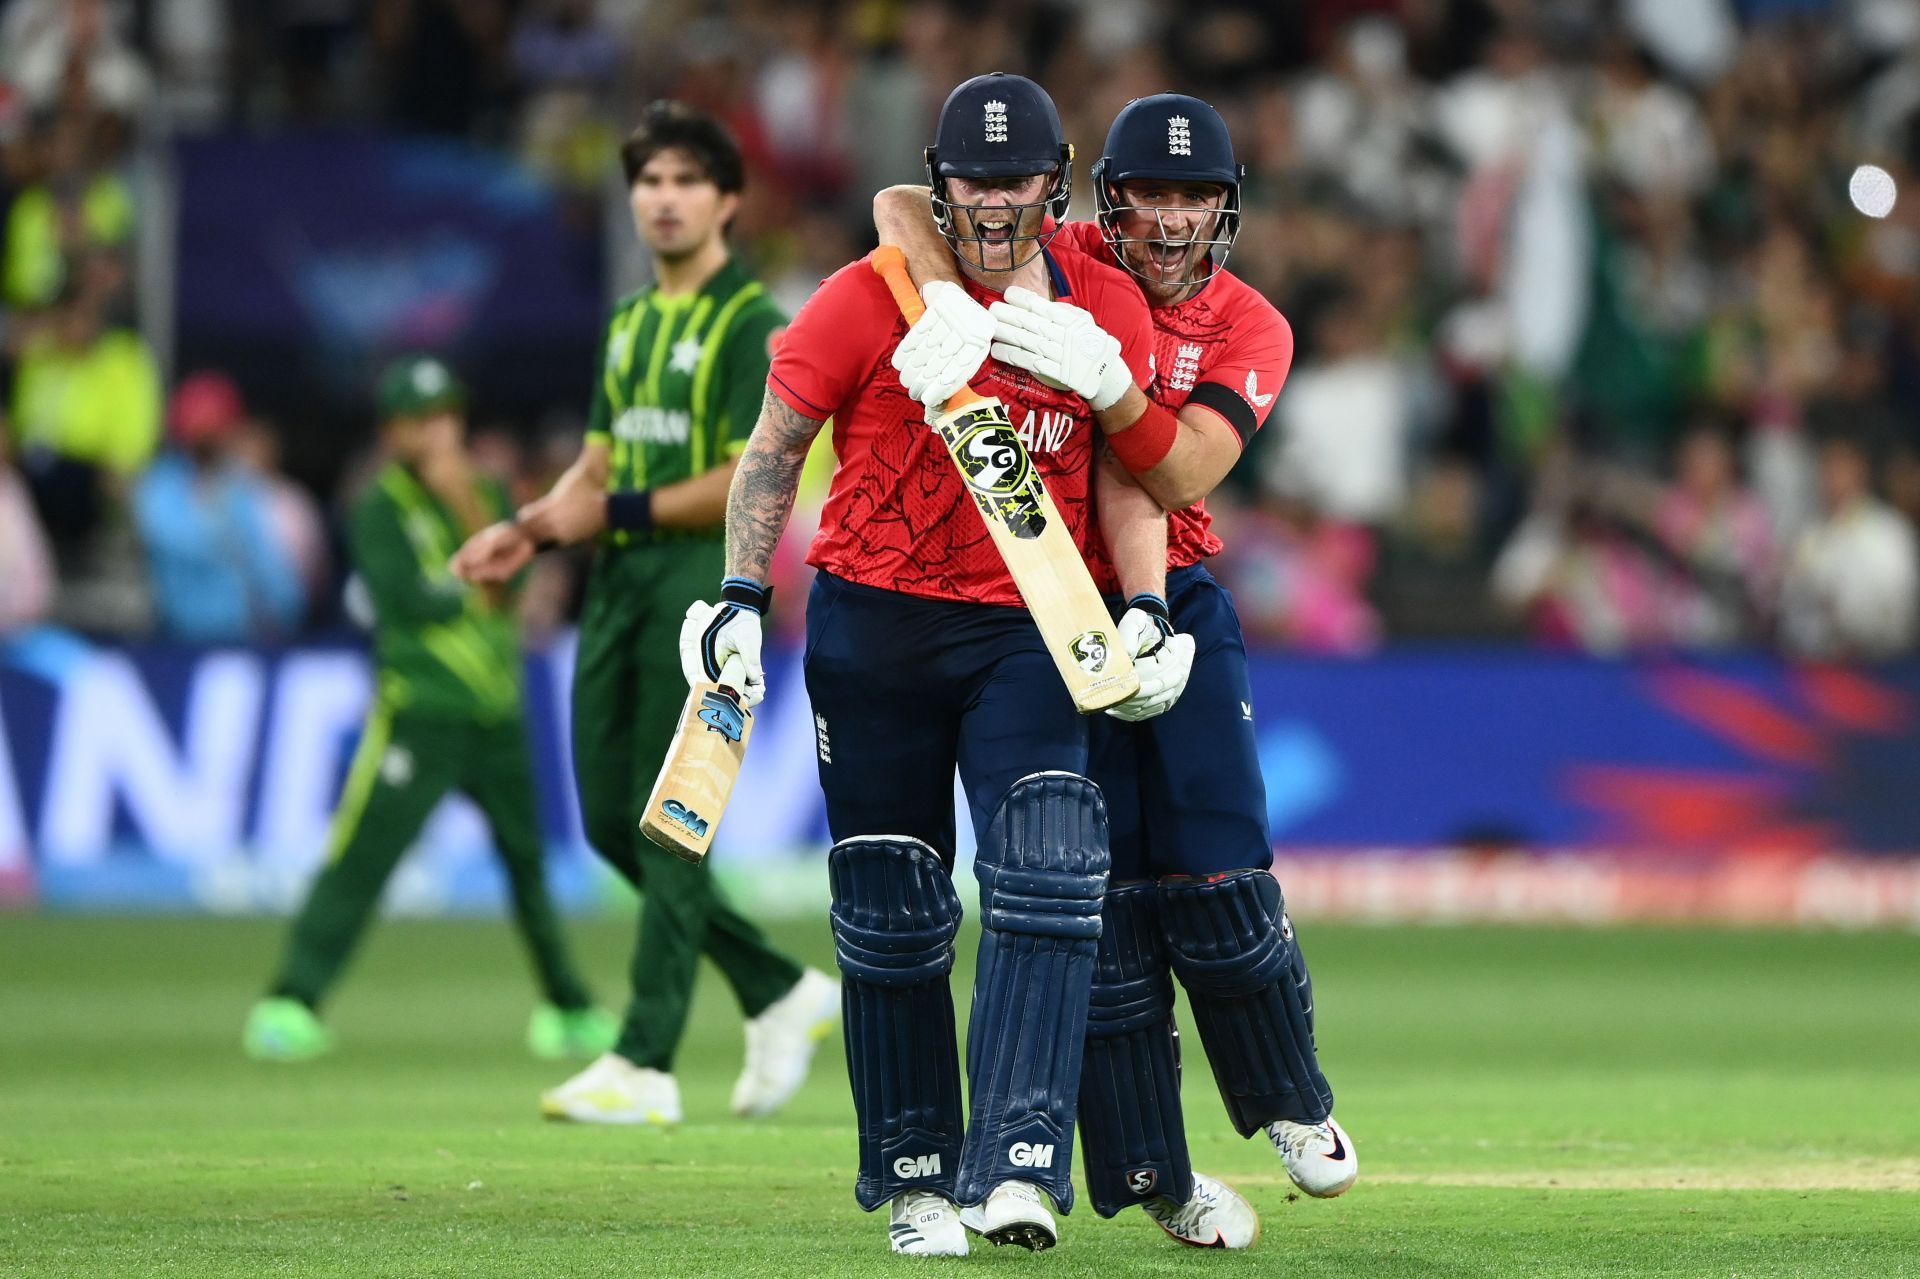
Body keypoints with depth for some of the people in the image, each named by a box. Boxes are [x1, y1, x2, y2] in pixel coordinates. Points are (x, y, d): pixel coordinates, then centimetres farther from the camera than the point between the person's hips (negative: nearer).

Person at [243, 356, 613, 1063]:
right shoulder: (378, 510, -3)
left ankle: (568, 1007, 24)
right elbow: (408, 599, -15)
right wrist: (479, 593, -5)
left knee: (528, 857, 12)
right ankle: (290, 1001, -15)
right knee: (360, 858, -13)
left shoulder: (484, 493, 13)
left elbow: (510, 569, -3)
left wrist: (468, 502, -11)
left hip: (496, 713, 5)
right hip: (418, 708, -5)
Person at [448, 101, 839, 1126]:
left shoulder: (749, 322, -7)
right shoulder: (629, 324, 18)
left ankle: (645, 1065, -7)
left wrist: (619, 511, -15)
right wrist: (533, 531, 4)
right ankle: (780, 993, 21)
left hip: (705, 582, -8)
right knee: (611, 820, 7)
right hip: (618, 584, 8)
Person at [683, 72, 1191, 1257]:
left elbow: (1127, 481, 7)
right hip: (873, 625, 0)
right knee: (890, 911, 5)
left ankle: (1019, 1164, -24)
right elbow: (775, 450, 2)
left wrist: (1144, 612, -7)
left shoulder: (1109, 310, 1)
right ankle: (916, 1180, 17)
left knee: (1047, 876, -19)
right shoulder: (871, 300, -6)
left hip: (1029, 629, 0)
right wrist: (742, 600, -4)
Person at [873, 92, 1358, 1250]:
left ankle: (1289, 1099, 18)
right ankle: (1151, 1171, 4)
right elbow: (905, 206, -12)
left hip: (1174, 601, 1)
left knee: (1215, 864, -7)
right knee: (1097, 887, -2)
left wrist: (1107, 381, -34)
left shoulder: (1249, 330, -2)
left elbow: (1183, 475, -18)